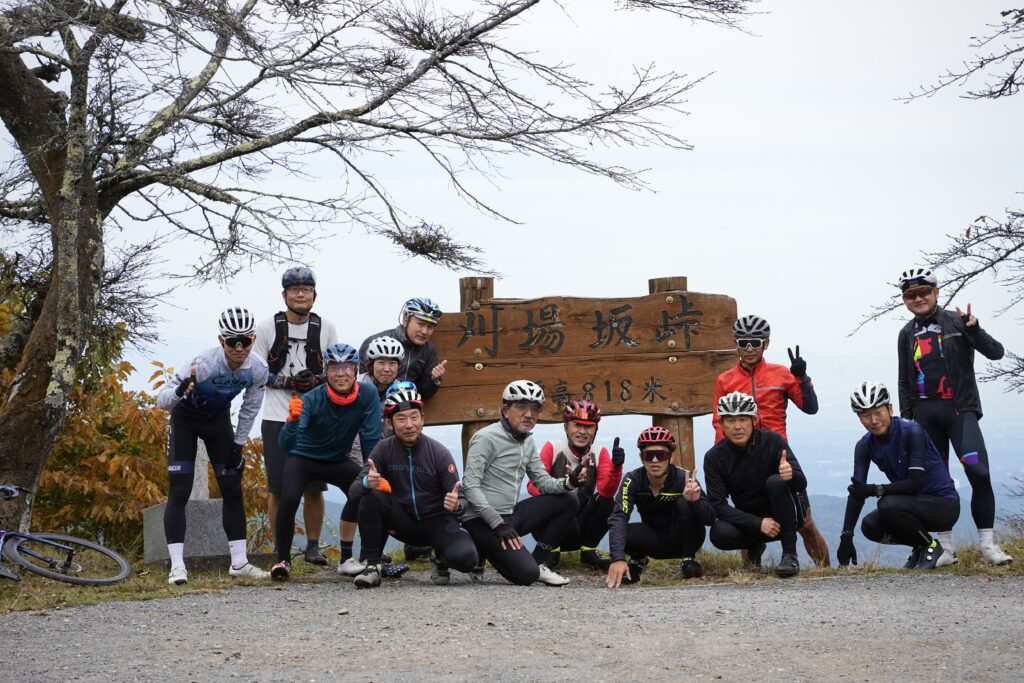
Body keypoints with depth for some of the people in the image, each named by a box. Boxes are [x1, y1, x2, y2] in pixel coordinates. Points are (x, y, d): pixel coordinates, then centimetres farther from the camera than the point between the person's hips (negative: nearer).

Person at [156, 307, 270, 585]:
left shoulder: (258, 369, -22)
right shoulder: (203, 363, -35)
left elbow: (249, 408, -3)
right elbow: (161, 399, -31)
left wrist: (238, 445, -2)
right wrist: (179, 391, -52)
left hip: (218, 420, 4)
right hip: (186, 418, -4)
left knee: (232, 490, 1)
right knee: (179, 492, -12)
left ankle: (239, 562, 8)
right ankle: (177, 566, -11)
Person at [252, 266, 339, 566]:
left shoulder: (325, 328, 3)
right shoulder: (267, 327, -1)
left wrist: (318, 381, -11)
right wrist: (287, 381, -15)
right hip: (277, 418, -1)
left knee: (314, 488, 2)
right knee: (278, 489, 1)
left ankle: (313, 546, 17)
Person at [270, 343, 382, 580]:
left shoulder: (367, 395, -22)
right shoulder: (312, 400, -28)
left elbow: (371, 440, -17)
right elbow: (285, 444, -37)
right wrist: (293, 419, -56)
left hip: (338, 461, 2)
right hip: (304, 458, -2)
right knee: (290, 498, -28)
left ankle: (346, 557, -5)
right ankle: (283, 560, -6)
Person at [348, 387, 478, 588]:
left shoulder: (439, 453, -13)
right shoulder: (384, 449, -7)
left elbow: (460, 501, -12)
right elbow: (354, 490, -12)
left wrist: (457, 505, -38)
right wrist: (367, 482, -37)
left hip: (437, 522, -1)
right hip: (403, 522, 2)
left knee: (465, 557, -30)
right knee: (371, 497, -26)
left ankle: (442, 557, 8)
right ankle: (373, 566, -15)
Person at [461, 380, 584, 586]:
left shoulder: (527, 442, 12)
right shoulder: (487, 438, -13)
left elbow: (543, 482, 13)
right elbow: (470, 486, -18)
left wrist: (568, 482, -10)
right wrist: (498, 524, -22)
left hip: (509, 515, 8)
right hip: (481, 521, -8)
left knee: (567, 502, 3)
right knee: (526, 574, -24)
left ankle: (539, 562, 5)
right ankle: (478, 555, 2)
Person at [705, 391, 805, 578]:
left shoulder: (771, 441, -13)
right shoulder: (714, 457, -10)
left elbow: (801, 484, -17)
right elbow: (718, 505, -15)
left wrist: (791, 474, -42)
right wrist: (758, 523, -27)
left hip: (782, 519, -1)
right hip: (748, 519, 1)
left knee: (776, 482, -30)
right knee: (720, 534, -30)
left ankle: (790, 554, -21)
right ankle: (755, 546, 6)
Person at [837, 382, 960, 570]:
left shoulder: (911, 431, -20)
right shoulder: (865, 446, -3)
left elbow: (916, 482, -26)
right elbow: (857, 491, -9)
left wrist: (875, 490, -35)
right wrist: (846, 538, -17)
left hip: (945, 504, -6)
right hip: (914, 503, 6)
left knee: (888, 505, -30)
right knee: (870, 526, -16)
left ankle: (931, 546, -6)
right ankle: (919, 546, 9)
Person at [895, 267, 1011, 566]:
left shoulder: (956, 322, -2)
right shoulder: (907, 334, 10)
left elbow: (996, 352, -9)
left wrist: (973, 329, -24)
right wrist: (905, 419, 12)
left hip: (960, 409, -4)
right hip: (925, 415, 4)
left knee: (979, 473, -17)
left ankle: (987, 544, -9)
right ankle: (946, 547, 10)